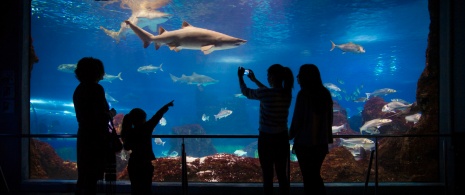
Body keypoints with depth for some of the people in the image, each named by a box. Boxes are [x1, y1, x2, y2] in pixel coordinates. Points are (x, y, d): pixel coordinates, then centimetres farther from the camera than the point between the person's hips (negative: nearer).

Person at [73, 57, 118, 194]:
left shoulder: (79, 90, 11)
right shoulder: (96, 89, -14)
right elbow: (101, 115, -21)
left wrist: (107, 114, 19)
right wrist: (110, 114, -1)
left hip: (83, 135, 8)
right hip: (96, 138, -8)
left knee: (84, 176, 15)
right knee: (92, 177, -2)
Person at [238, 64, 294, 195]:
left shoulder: (265, 93, -17)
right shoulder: (287, 93, 0)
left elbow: (246, 92, 2)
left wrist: (240, 77, 20)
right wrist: (254, 80, 30)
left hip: (266, 139, -5)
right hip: (282, 138, 5)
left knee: (268, 176, 5)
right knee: (282, 175, 12)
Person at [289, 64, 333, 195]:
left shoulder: (303, 94, -15)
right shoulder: (325, 93, 3)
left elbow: (297, 118, -12)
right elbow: (329, 118, 10)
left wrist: (291, 135, 4)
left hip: (305, 142, -6)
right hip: (321, 142, 6)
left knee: (308, 177, 7)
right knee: (315, 175, 18)